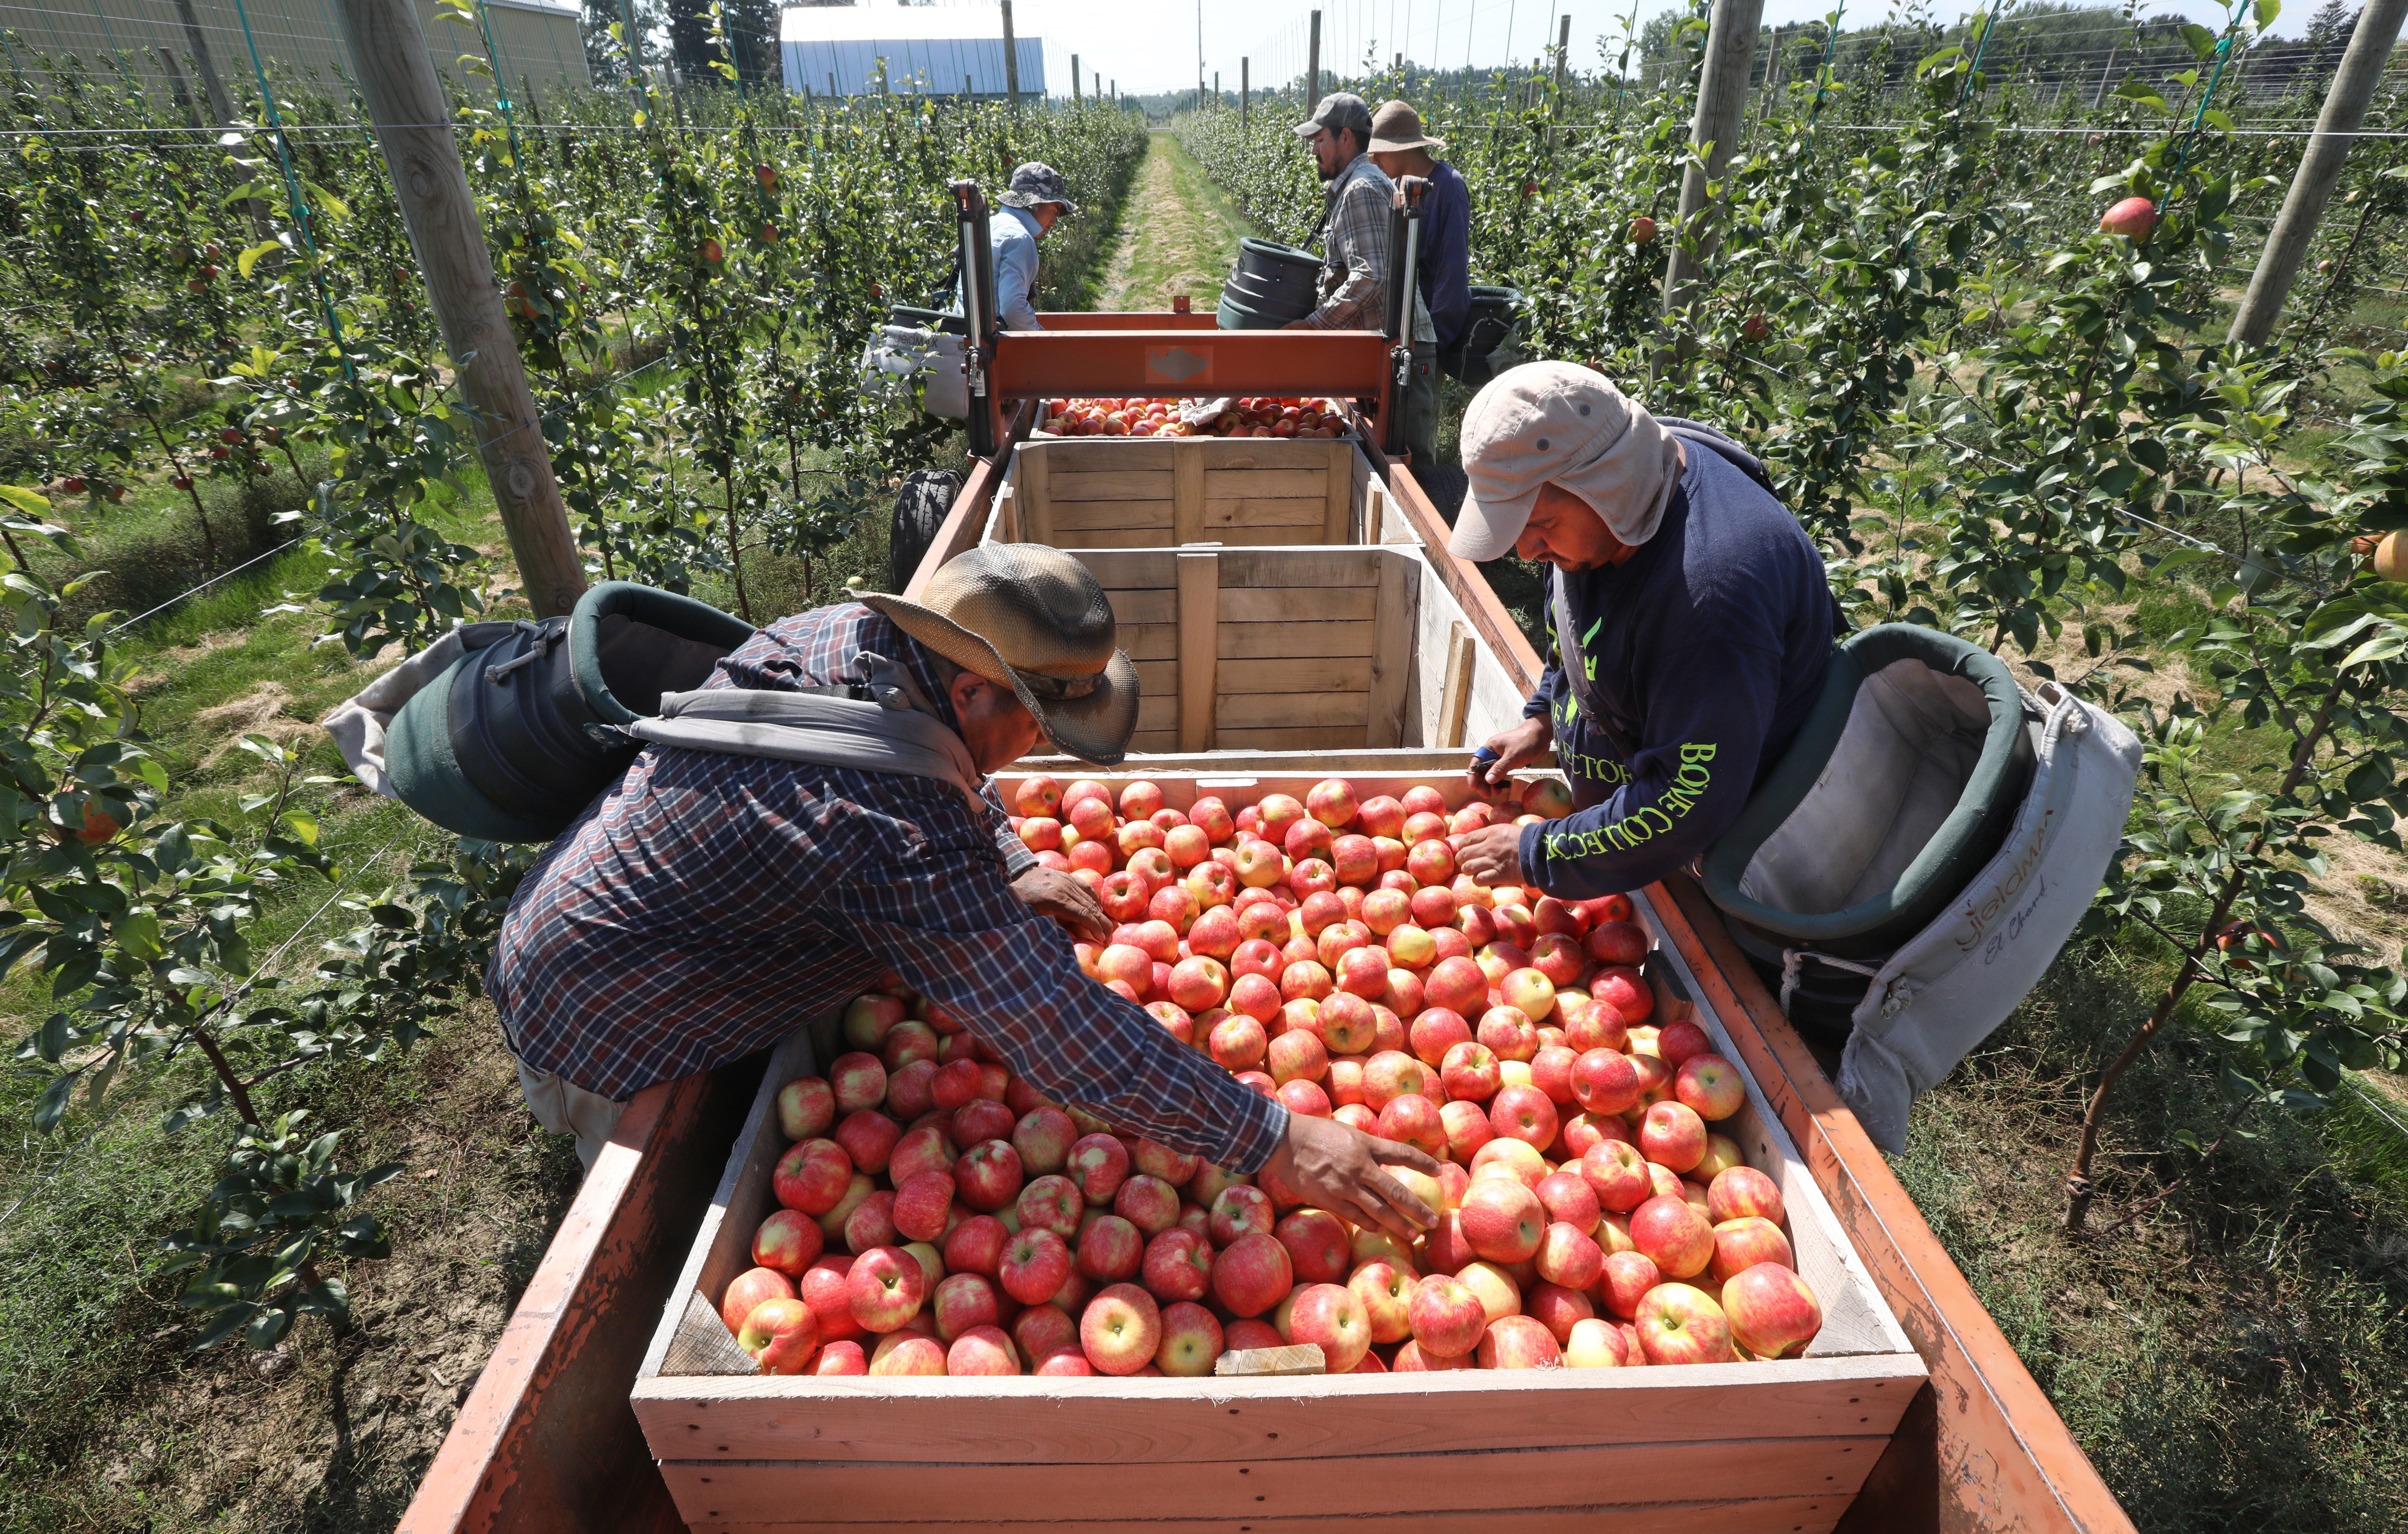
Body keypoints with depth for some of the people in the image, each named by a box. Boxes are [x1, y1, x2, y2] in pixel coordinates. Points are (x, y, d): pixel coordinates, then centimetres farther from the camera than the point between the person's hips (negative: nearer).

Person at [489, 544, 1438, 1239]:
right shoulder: (903, 841, -40)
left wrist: (1002, 870, -4)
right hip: (606, 1036, -8)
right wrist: (1277, 1145, -32)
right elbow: (1063, 1037, -38)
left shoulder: (847, 632, -13)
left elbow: (951, 765, 9)